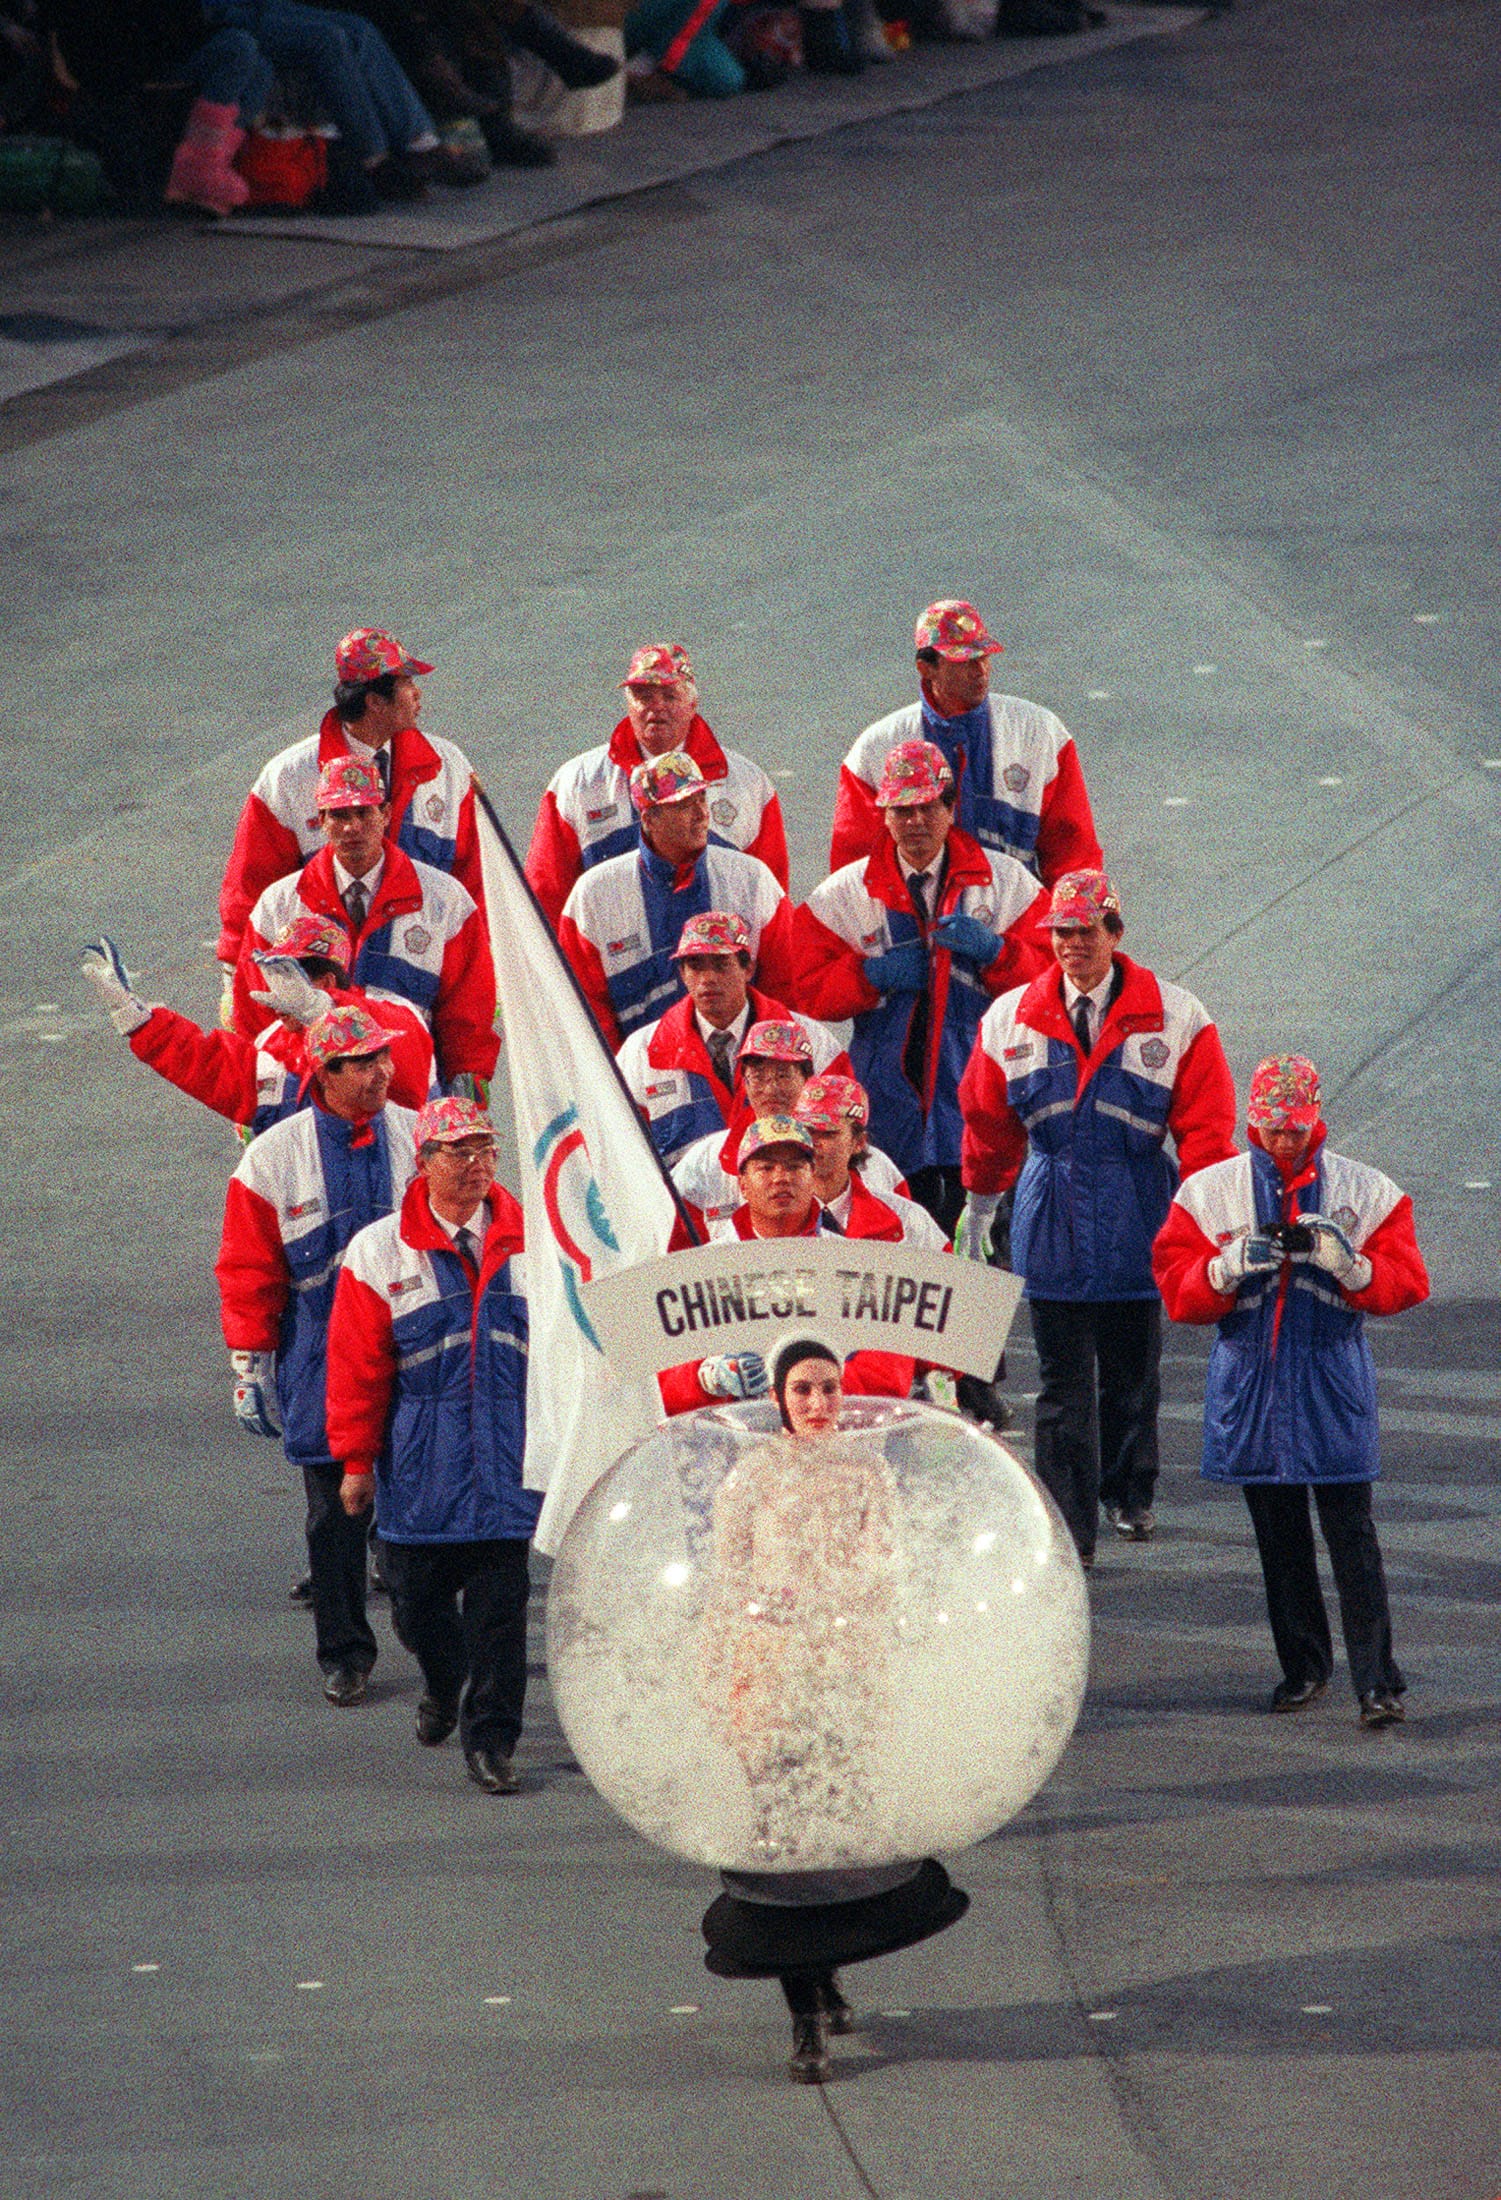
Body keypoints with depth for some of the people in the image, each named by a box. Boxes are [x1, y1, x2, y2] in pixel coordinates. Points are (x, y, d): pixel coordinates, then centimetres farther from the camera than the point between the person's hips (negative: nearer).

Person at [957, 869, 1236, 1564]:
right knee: (1062, 1382, -1)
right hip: (1050, 1219, 1)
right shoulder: (1011, 1019, 1)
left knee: (1132, 1371, 14)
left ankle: (1128, 1495, 35)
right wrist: (978, 1211, 20)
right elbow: (987, 1122, 13)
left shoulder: (1174, 1018, -5)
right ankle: (1069, 1528, 1)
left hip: (1135, 1215, 0)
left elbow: (1204, 1128, -2)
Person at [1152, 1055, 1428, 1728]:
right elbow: (1178, 1290, 0)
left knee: (1351, 1533, -7)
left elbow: (1405, 1285, -2)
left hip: (1333, 1386, -2)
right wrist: (1232, 1265, -18)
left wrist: (1348, 1262, -20)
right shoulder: (1208, 1193, 5)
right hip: (1249, 1384, 2)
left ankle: (1377, 1681, -7)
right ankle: (1303, 1668, 22)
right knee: (1277, 1534, 9)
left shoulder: (1368, 1192, 2)